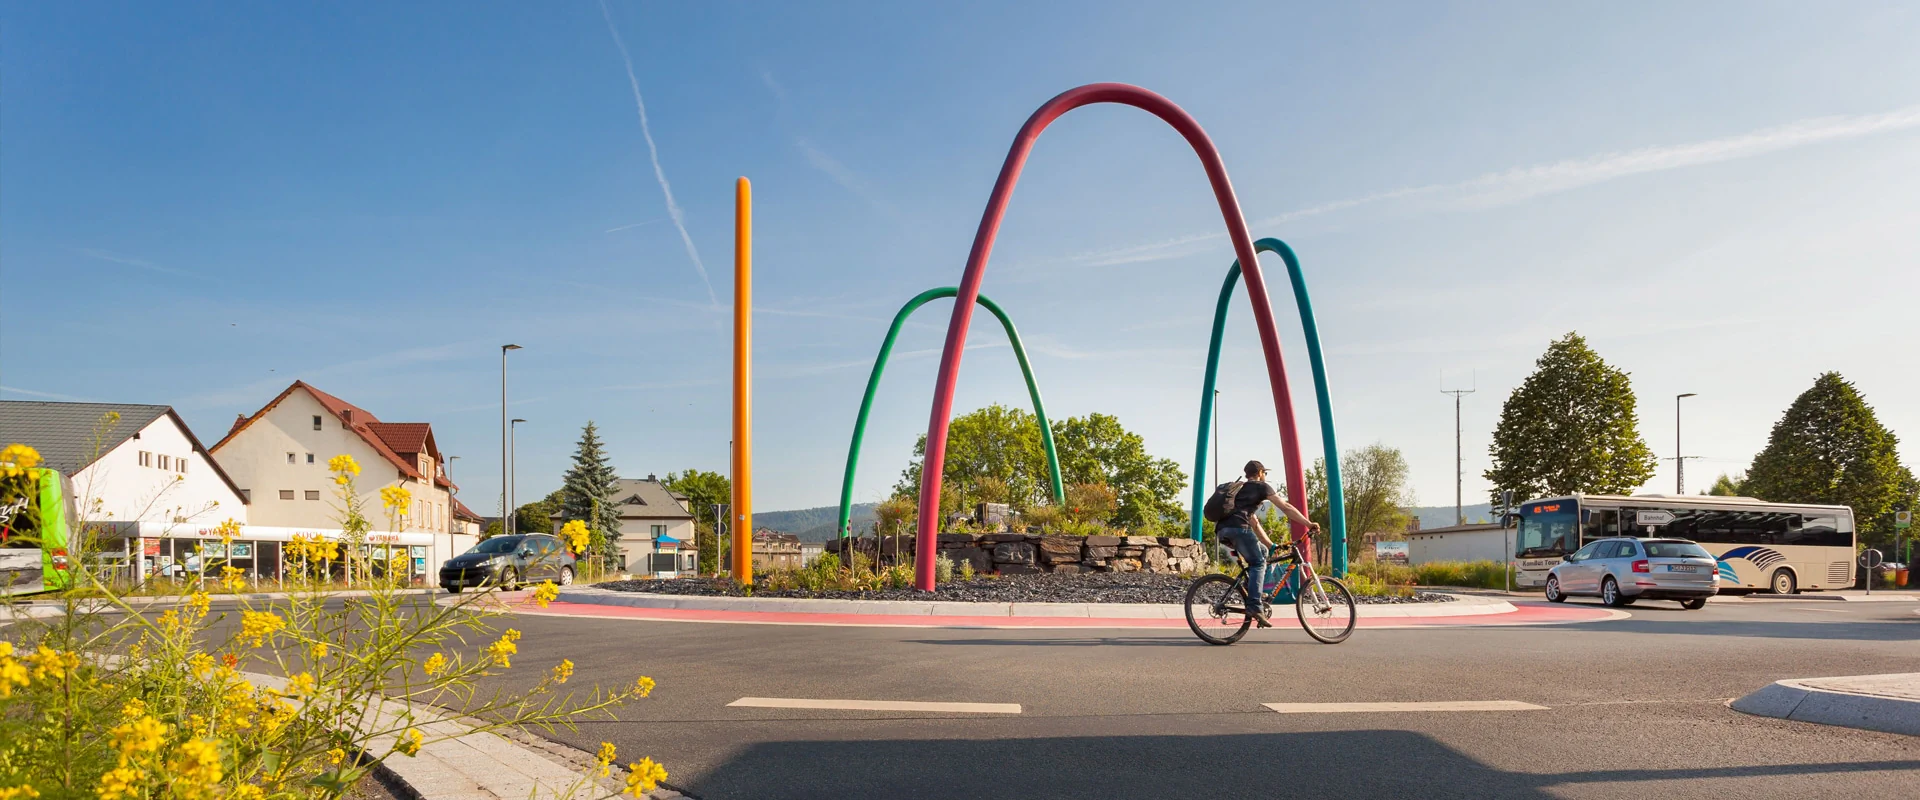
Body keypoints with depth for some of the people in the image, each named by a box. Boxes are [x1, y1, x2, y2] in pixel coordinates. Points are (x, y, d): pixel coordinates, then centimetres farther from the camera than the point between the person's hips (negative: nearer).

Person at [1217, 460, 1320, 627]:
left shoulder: (1241, 488, 36)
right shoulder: (1261, 486, 13)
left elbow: (1255, 524, 39)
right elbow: (1286, 507, 4)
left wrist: (1271, 545, 40)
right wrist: (1309, 524, 6)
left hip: (1223, 530, 8)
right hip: (1238, 527, -8)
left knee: (1262, 551, 21)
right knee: (1258, 562, -4)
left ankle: (1254, 593, 13)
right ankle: (1255, 605, -18)